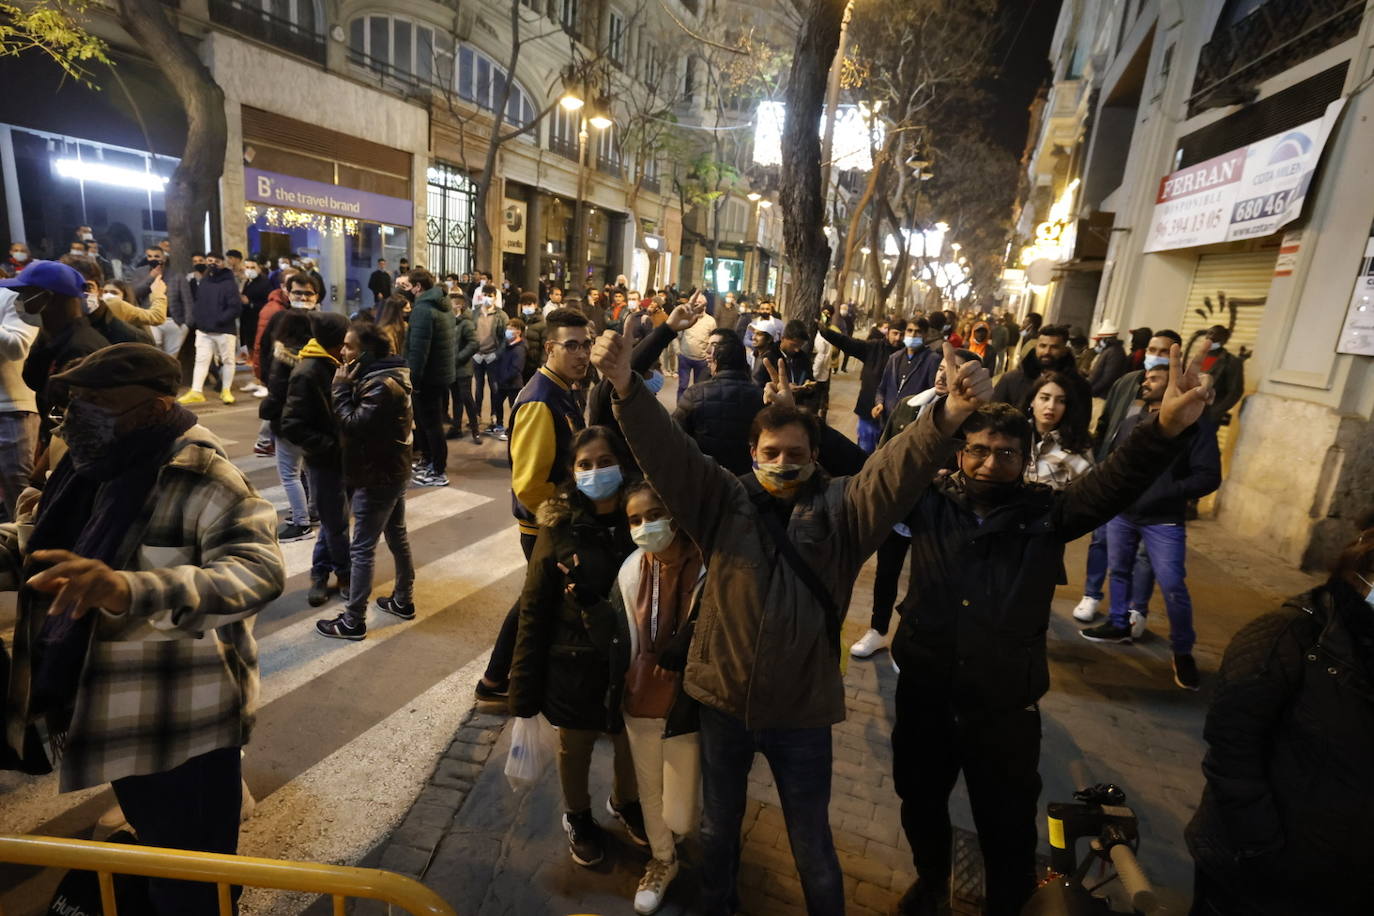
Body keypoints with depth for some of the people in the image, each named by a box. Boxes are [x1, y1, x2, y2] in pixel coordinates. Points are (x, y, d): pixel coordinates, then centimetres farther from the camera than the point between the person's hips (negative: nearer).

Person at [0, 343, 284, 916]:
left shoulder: (201, 481, -25)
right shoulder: (94, 467, 3)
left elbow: (259, 571, -39)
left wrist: (130, 590, -53)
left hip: (182, 725, -8)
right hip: (115, 714, 8)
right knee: (158, 846, 32)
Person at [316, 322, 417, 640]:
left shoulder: (381, 385, -23)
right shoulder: (385, 374, 9)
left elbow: (352, 425, -24)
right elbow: (363, 421, 11)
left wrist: (341, 388, -16)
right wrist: (349, 387, -1)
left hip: (377, 476, -11)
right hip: (391, 470, 11)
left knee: (361, 549, -2)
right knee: (397, 536, 18)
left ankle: (353, 621, 8)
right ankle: (403, 601, 33)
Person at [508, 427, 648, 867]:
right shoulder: (559, 529, -16)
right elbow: (534, 611, -11)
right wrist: (525, 691, -8)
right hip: (574, 667, -1)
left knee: (631, 742, 23)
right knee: (575, 746, 21)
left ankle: (625, 803, 56)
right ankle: (578, 817, 52)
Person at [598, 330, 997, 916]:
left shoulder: (839, 509, -7)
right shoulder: (723, 501, -6)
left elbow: (899, 469, -22)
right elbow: (667, 452, -18)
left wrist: (949, 416, -41)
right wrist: (627, 389, -34)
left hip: (801, 708, -1)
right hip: (723, 698, 2)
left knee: (812, 842, 20)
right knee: (718, 825, 25)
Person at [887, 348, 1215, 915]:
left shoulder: (1044, 516, -9)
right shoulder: (929, 504, -8)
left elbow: (1115, 484, -23)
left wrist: (1167, 428, -40)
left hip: (1005, 708, -1)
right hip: (924, 696, 2)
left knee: (1007, 828, 18)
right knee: (920, 804, 25)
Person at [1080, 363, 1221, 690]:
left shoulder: (1196, 424, -8)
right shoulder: (1131, 423, 10)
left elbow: (1209, 476, -13)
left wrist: (1166, 493, -22)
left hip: (1164, 521, -5)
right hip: (1121, 513, 6)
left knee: (1173, 586, -6)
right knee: (1119, 572, 17)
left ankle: (1183, 652, 12)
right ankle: (1120, 625, 36)